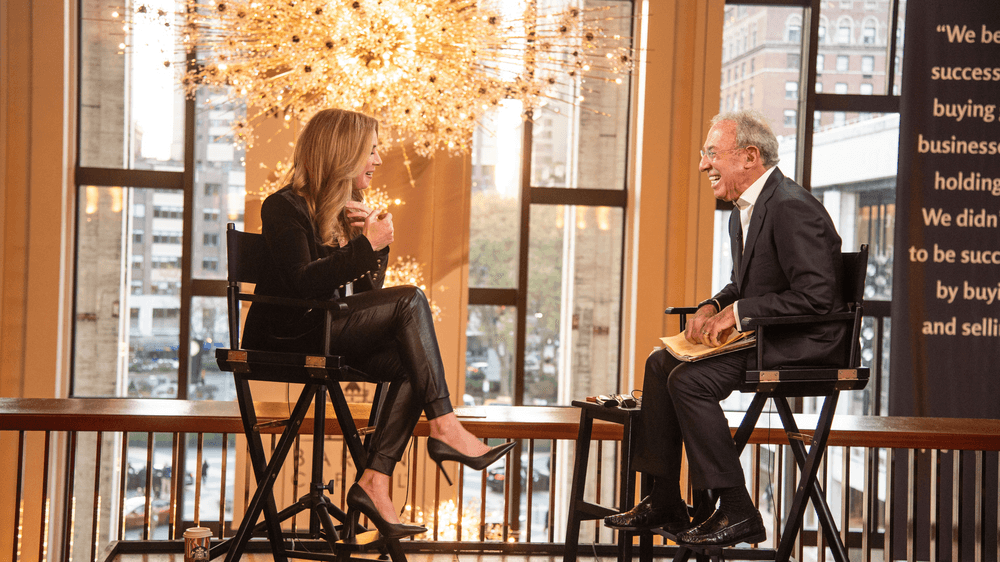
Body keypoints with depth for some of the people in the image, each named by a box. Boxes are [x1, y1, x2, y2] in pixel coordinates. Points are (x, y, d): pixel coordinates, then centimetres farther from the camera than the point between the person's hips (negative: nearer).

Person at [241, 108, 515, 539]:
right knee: (410, 301, -22)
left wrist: (375, 240, -1)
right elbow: (303, 284, -22)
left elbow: (368, 292, 15)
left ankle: (374, 483, -24)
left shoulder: (345, 211, 18)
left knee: (410, 365, -20)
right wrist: (368, 244, -22)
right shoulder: (284, 207, -7)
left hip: (329, 333, 8)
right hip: (287, 337, -8)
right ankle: (444, 429, -21)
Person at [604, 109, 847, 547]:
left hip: (806, 345, -11)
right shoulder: (744, 209, 13)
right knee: (660, 363, 6)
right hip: (765, 338, 11)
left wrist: (737, 313, -22)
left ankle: (737, 513, -14)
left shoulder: (792, 208, -20)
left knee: (690, 378, -23)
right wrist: (713, 307, 1)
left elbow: (816, 296, -26)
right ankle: (664, 502, 9)